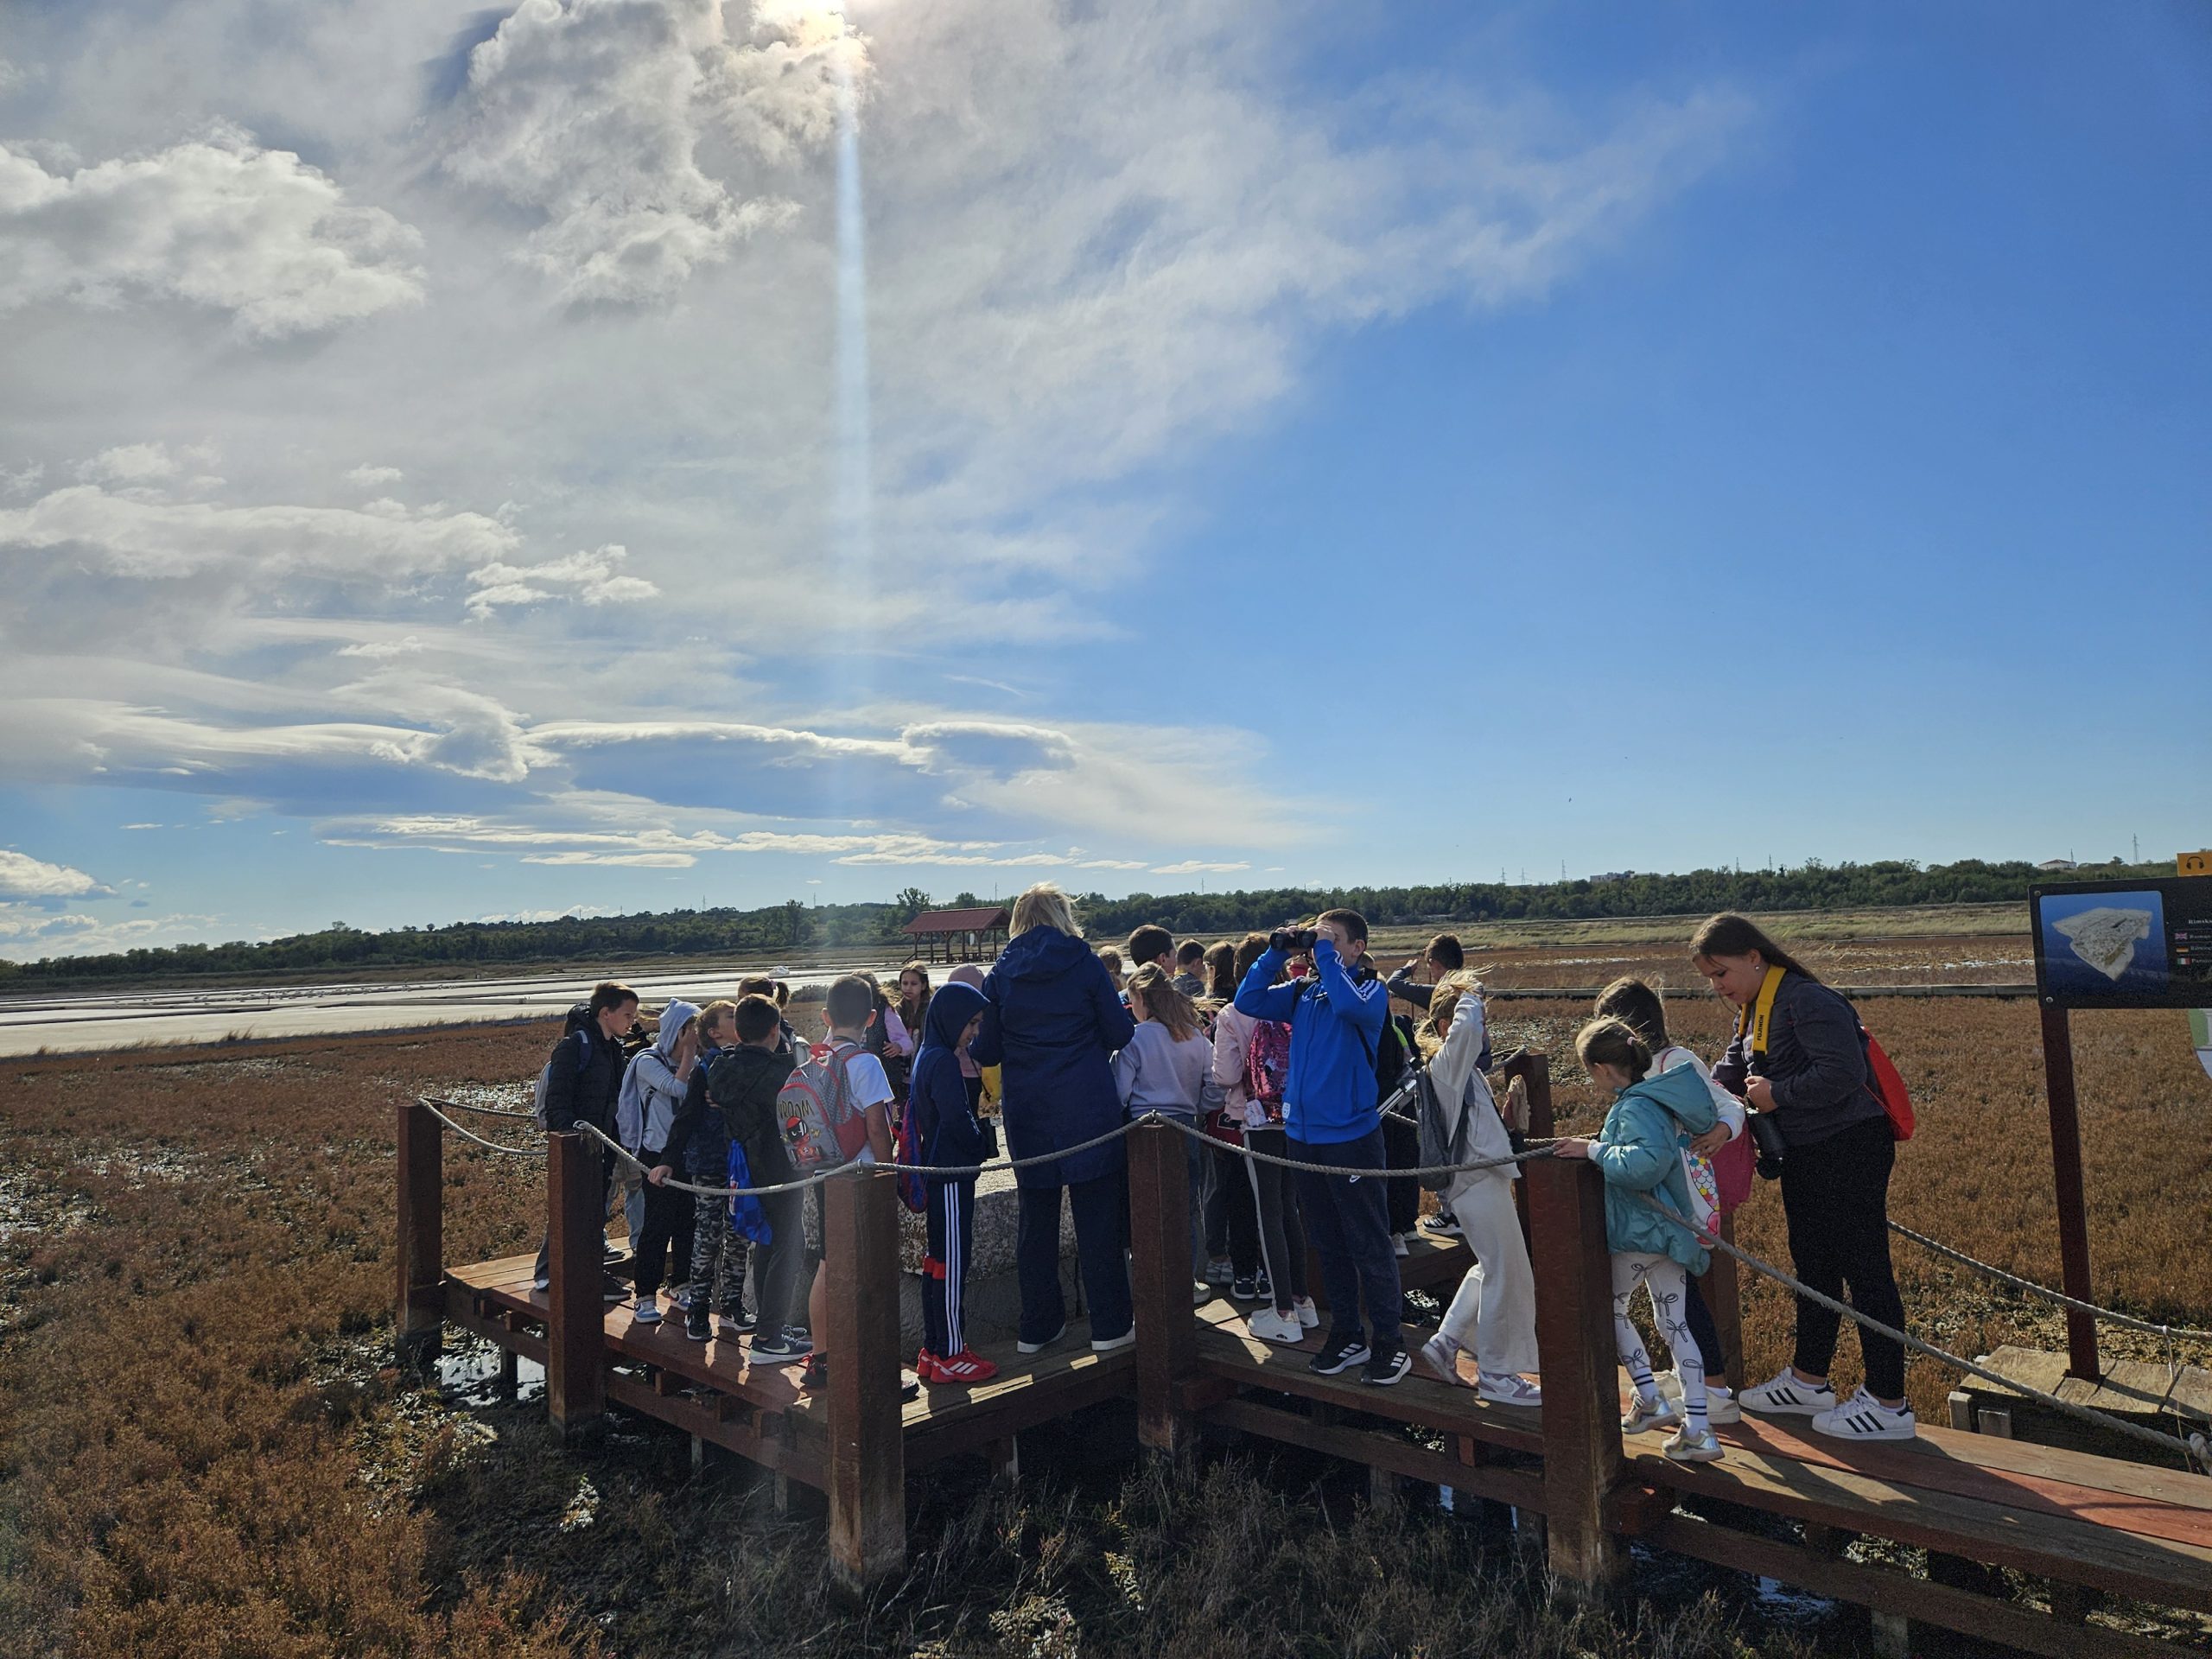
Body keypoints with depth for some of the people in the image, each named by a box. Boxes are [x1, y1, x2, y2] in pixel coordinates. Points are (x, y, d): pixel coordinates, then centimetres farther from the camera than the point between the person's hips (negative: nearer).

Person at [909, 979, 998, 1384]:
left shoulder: (927, 1057, 13)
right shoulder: (943, 1062, -17)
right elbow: (957, 1119, -23)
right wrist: (979, 1146, -6)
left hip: (936, 1170, 10)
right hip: (951, 1174, -10)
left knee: (938, 1259, 15)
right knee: (951, 1262, -3)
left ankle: (933, 1350, 23)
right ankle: (950, 1356, 4)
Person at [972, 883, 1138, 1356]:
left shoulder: (1000, 975, 2)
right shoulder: (1085, 963, -5)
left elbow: (986, 1051, 5)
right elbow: (1120, 1034, -3)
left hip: (1026, 1115, 3)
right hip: (1088, 1109, -2)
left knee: (1035, 1219, 12)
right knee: (1096, 1217, 5)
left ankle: (1038, 1327, 19)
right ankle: (1109, 1326, 10)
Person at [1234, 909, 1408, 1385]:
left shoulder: (1371, 991, -7)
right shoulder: (1302, 993, 8)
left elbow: (1349, 1004, -29)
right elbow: (1248, 1001, 2)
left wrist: (1325, 953, -20)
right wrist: (1275, 953, -4)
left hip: (1351, 1136, -6)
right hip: (1303, 1135, 6)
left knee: (1369, 1246, 2)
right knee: (1328, 1244, 16)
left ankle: (1389, 1342, 14)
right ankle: (1346, 1336, 28)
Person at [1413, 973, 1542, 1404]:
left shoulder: (1466, 1068, 16)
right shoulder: (1447, 1062, -14)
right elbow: (1465, 1026, -34)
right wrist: (1470, 996, -18)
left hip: (1481, 1178, 10)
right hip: (1479, 1180, -10)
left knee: (1491, 1269, 20)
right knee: (1507, 1277, -2)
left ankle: (1445, 1342, 24)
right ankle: (1496, 1374, 9)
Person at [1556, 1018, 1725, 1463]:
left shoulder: (1636, 1107, -23)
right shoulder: (1658, 1097, 7)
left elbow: (1646, 1162, -38)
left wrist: (1595, 1150, -26)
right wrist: (1596, 1147, 13)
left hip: (1640, 1231, -9)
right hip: (1671, 1228, 9)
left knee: (1610, 1308, 13)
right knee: (1673, 1322, 12)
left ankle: (1651, 1400, 17)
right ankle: (1697, 1429, 13)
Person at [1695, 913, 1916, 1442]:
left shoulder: (1806, 1001, -20)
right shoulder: (1753, 1011, 12)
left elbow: (1842, 1072, -28)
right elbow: (1731, 1070, 16)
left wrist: (1777, 1094, -18)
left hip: (1849, 1152, -10)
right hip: (1806, 1158, 11)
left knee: (1865, 1273, -3)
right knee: (1812, 1268, 19)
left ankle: (1888, 1406, 7)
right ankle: (1808, 1382, 32)